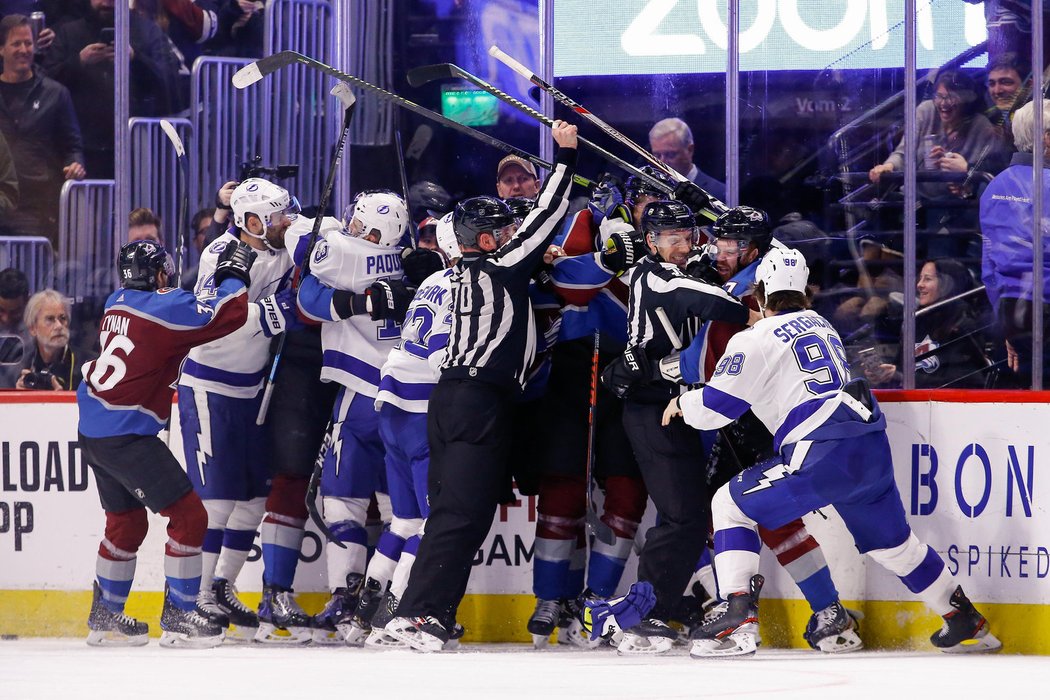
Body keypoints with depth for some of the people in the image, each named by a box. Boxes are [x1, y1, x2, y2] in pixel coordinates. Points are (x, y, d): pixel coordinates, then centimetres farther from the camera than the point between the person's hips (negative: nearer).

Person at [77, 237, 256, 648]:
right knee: (188, 517, -2)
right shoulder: (164, 306, -15)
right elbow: (228, 315, -16)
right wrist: (234, 273, 0)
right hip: (126, 436, -9)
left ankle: (105, 617, 28)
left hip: (93, 430, 9)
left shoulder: (118, 303, 10)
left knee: (126, 521, 22)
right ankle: (178, 619, -1)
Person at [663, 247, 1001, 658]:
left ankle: (738, 616, -7)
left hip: (822, 455, -7)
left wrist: (681, 406, 23)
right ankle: (966, 623, 31)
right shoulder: (821, 326, 23)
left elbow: (715, 407, 1)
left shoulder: (755, 340, 1)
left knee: (731, 505, 7)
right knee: (890, 540, 26)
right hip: (873, 448, 7)